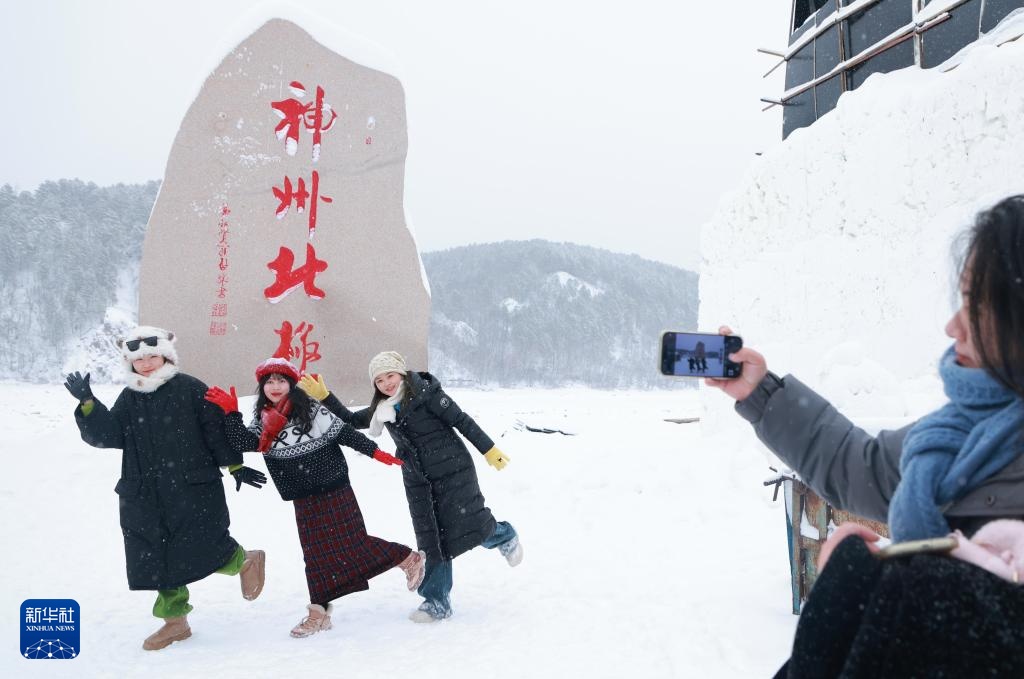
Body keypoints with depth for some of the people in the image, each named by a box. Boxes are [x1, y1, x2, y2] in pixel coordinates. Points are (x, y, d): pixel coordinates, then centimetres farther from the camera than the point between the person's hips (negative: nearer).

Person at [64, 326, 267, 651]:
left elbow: (216, 429, -2)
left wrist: (235, 466, -2)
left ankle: (246, 562, 20)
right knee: (157, 556, 7)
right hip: (145, 496, 5)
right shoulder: (129, 399, 11)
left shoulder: (189, 389, -3)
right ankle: (175, 618, 21)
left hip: (193, 490, -5)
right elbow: (107, 435, 2)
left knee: (203, 548, -10)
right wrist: (88, 405, -11)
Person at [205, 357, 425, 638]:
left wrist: (374, 452, -5)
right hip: (304, 499, 4)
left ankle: (408, 559, 17)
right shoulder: (262, 420, 3)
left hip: (334, 490, -4)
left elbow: (343, 433, -5)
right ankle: (318, 613, 16)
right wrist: (231, 413, -20)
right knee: (316, 553, 8)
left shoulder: (310, 409, -9)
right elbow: (244, 443, -12)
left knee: (354, 543, -2)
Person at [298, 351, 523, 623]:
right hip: (418, 482, 6)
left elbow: (462, 421, -10)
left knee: (471, 525, -9)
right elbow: (350, 420, 19)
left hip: (452, 470, -5)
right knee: (430, 540, 5)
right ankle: (437, 602, 12)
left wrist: (489, 450, -10)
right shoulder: (382, 409, 8)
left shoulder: (426, 393, -11)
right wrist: (323, 396, 8)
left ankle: (504, 536, 25)